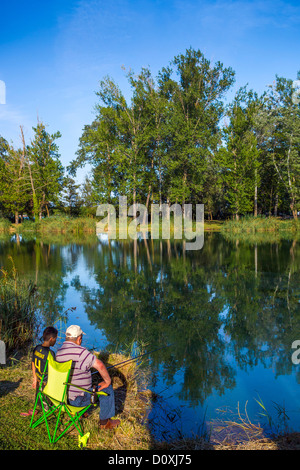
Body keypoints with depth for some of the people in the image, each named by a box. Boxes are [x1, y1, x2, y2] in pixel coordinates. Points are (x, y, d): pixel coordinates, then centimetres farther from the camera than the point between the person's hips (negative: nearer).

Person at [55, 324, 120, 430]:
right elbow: (100, 366, -29)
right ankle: (104, 422, 16)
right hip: (78, 399, -8)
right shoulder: (80, 351, -26)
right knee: (107, 389, 4)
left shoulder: (59, 352, 0)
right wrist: (108, 381, -13)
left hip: (62, 395, 8)